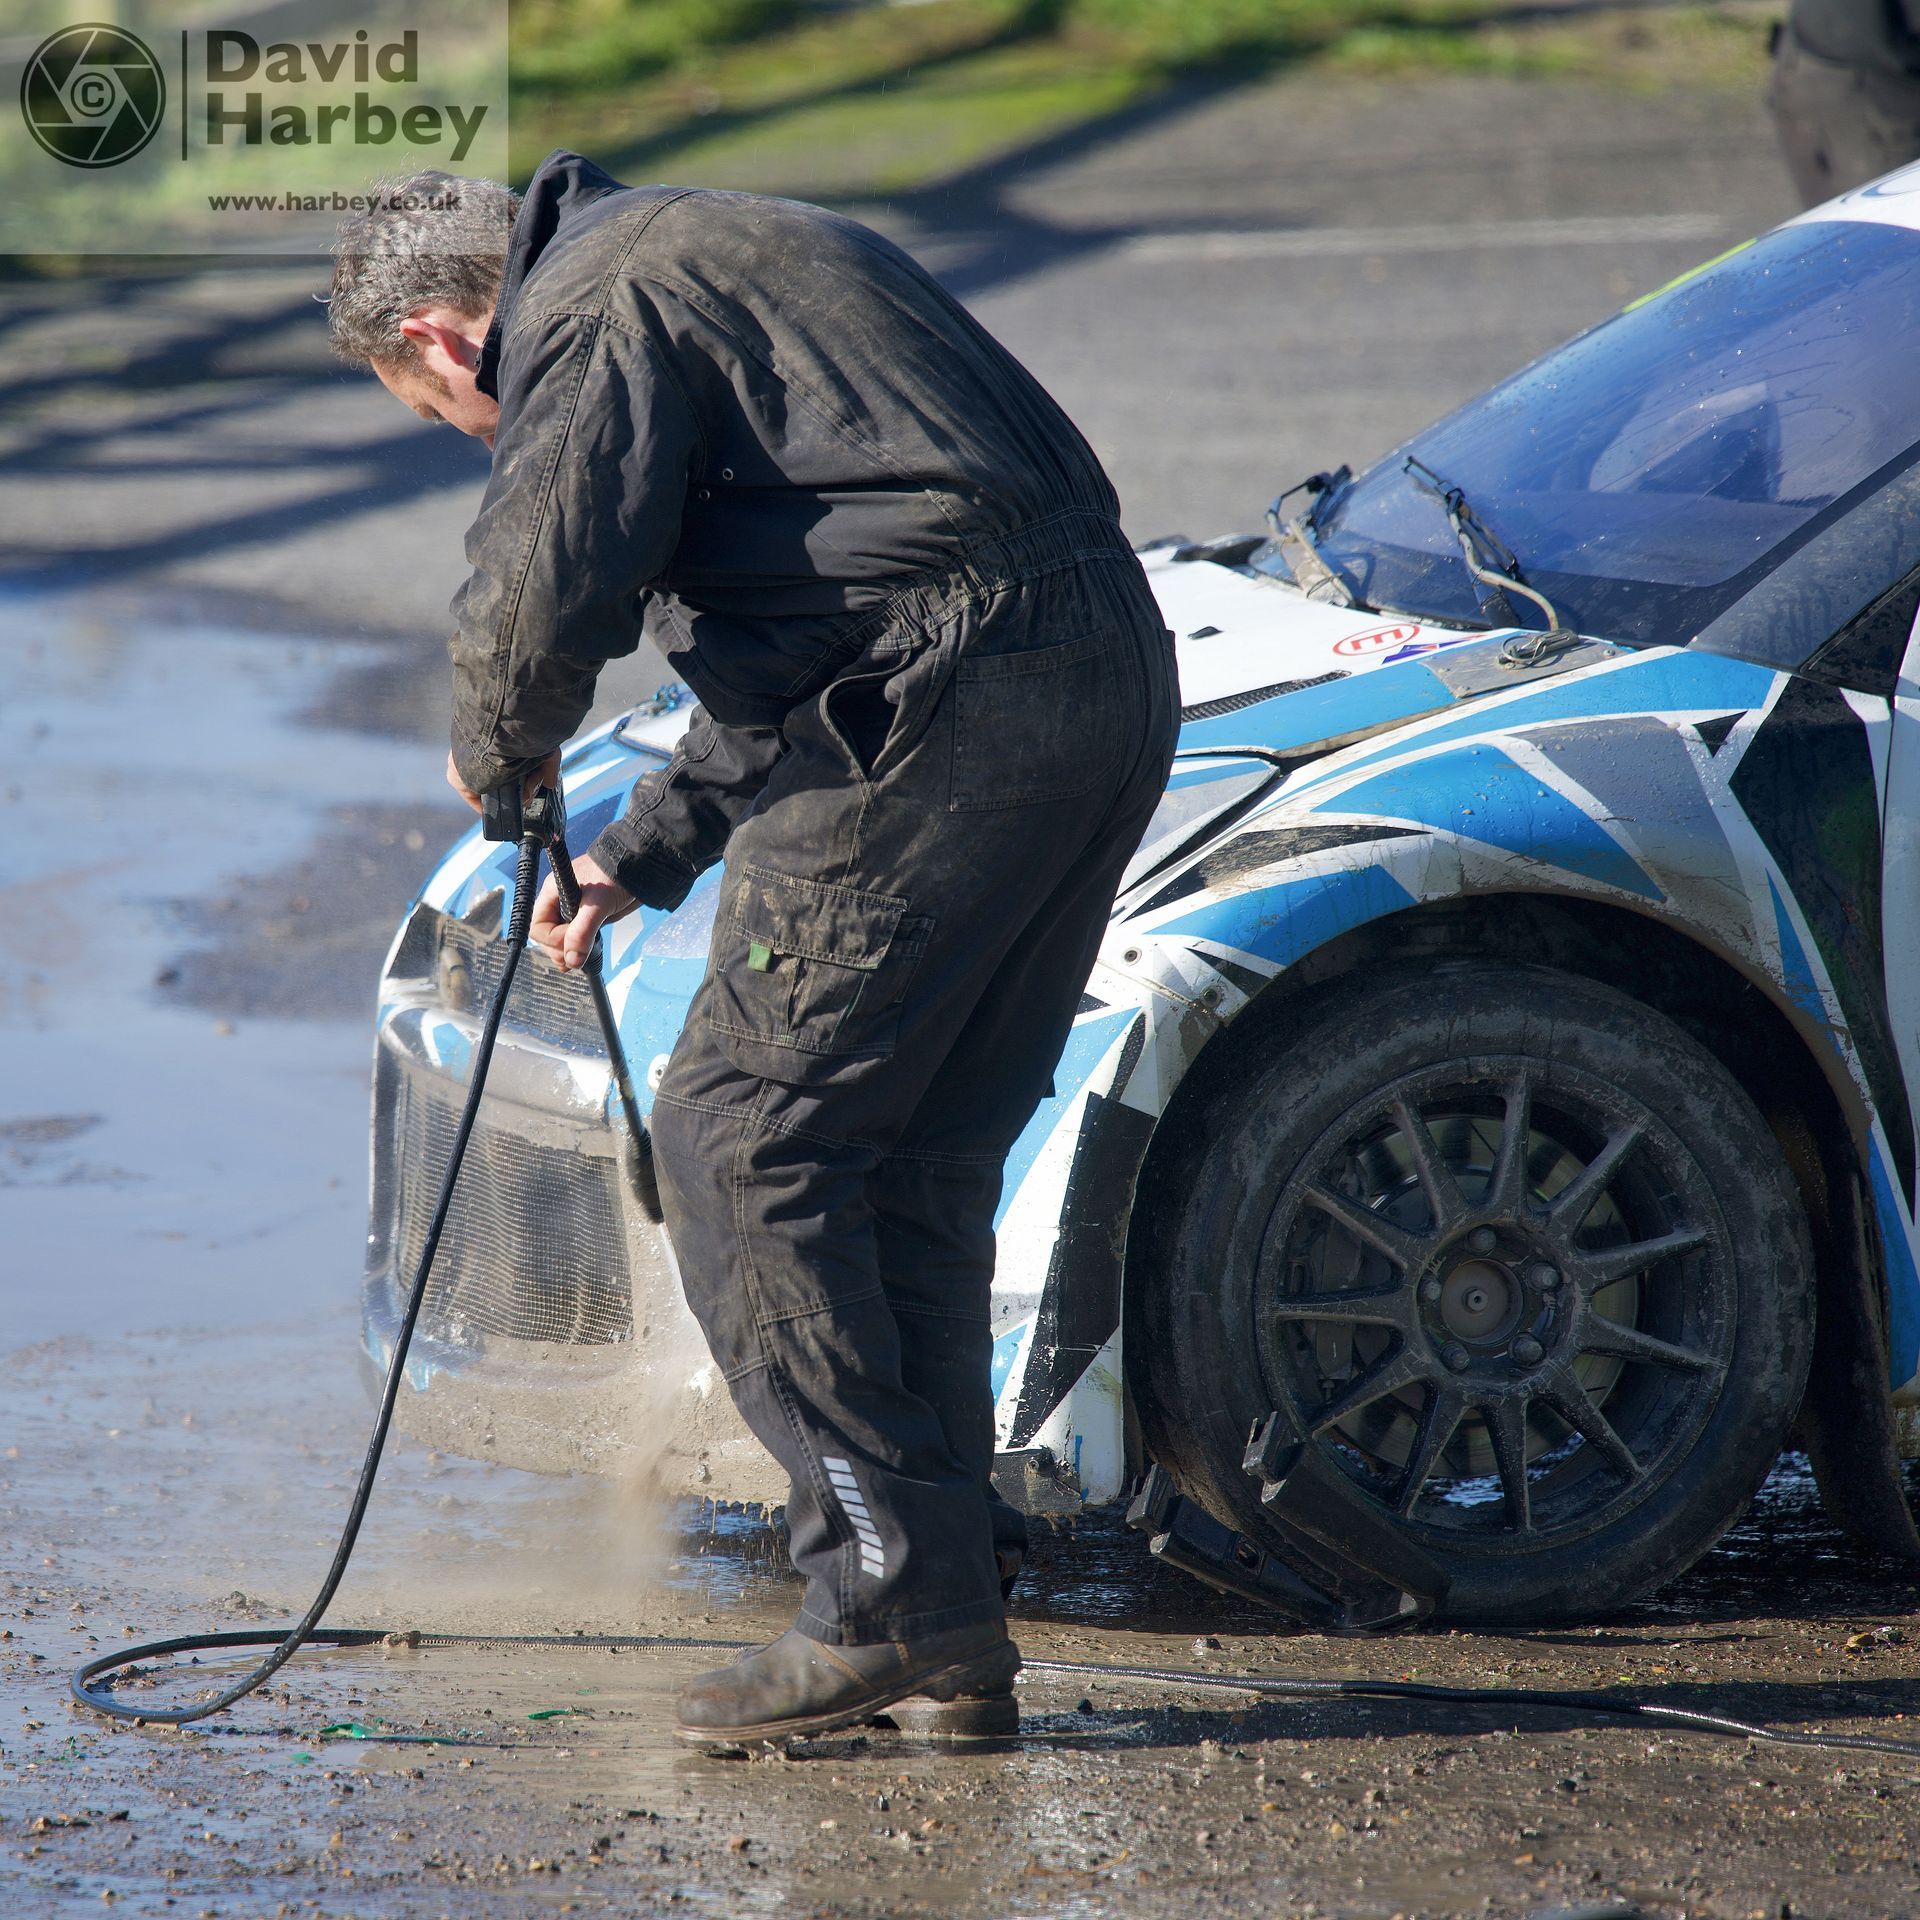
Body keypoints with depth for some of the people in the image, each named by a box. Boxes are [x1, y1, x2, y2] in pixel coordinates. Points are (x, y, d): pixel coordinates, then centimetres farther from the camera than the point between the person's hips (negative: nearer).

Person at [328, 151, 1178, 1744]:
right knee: (919, 1167, 14)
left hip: (940, 713, -10)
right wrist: (644, 854, 37)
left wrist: (499, 757, 4)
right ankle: (951, 1629, 14)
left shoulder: (594, 310, -2)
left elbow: (549, 583, -17)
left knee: (745, 1137, -4)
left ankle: (890, 1595, -7)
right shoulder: (720, 258, 31)